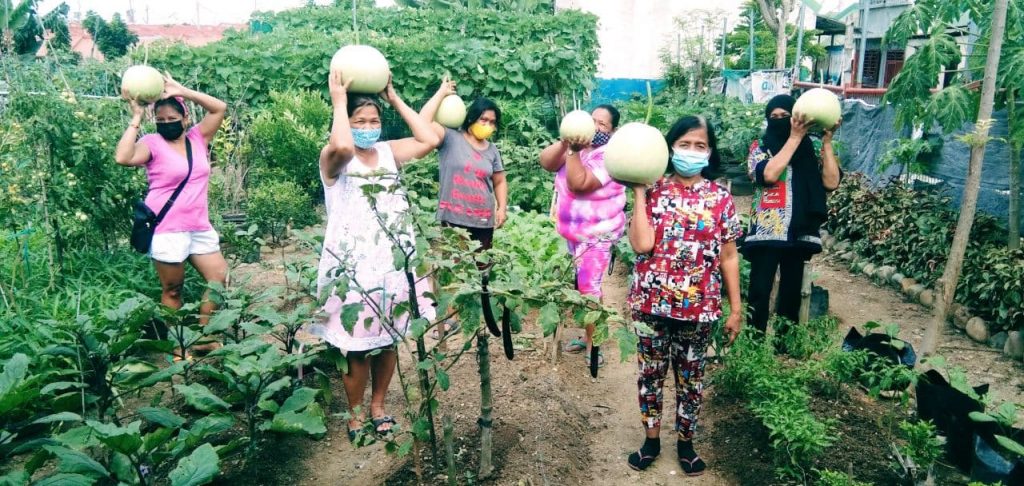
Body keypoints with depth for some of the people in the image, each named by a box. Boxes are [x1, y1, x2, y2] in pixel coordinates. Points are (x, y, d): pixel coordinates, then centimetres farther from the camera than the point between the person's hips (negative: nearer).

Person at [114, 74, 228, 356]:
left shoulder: (198, 138, 7)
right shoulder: (152, 144, -6)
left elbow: (219, 108, 0)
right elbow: (123, 158, -25)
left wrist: (181, 91, -8)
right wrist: (136, 118, -19)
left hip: (200, 227, 5)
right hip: (167, 231, -5)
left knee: (220, 279, 4)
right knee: (173, 290, 5)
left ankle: (203, 339, 18)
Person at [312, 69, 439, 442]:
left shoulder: (388, 152, 11)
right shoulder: (334, 158, -6)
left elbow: (430, 139, 2)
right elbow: (342, 146, -30)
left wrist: (396, 100, 5)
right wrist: (339, 101, -15)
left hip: (392, 261, 5)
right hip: (353, 264, -5)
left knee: (388, 340, 13)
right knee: (357, 346, 2)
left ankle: (378, 407, 33)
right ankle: (355, 415, 23)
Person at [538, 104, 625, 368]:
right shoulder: (579, 142, 3)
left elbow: (579, 184, -27)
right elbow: (546, 162, -8)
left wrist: (574, 152, -28)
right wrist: (565, 143, -22)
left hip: (597, 233, -7)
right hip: (573, 230, 7)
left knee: (589, 287, -7)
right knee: (581, 284, 16)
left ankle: (592, 343, 7)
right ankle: (588, 334, 31)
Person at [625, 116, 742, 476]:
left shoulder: (720, 198, -1)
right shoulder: (653, 191, -4)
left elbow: (728, 256, 3)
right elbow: (641, 244, -17)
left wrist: (736, 309, 3)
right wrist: (638, 193, -13)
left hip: (699, 308, 1)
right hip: (654, 304, 0)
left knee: (691, 377, 15)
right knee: (650, 373, 14)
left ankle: (686, 442, 35)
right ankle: (651, 439, 33)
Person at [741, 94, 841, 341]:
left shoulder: (810, 150, 8)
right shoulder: (759, 147, 3)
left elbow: (831, 182, -5)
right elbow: (769, 174, -18)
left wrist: (827, 142, -7)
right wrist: (794, 137, -14)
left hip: (799, 235, 3)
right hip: (766, 234, -2)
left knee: (791, 295, 11)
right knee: (759, 294, -2)